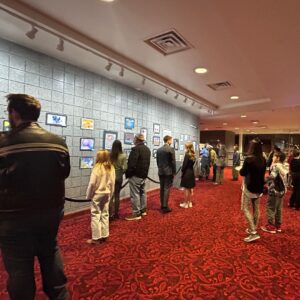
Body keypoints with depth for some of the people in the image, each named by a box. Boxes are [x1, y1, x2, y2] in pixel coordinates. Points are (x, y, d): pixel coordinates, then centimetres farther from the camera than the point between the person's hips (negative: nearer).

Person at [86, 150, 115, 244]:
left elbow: (92, 183, -16)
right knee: (105, 214, 14)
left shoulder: (97, 168, -17)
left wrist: (89, 195, -3)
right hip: (106, 194, 5)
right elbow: (112, 183, 3)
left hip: (97, 194, -5)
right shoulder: (111, 168, -2)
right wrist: (110, 194, 14)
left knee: (95, 215, 5)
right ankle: (104, 235, 24)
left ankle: (96, 238, 12)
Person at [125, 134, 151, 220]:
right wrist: (145, 173, 17)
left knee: (135, 194, -3)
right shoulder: (147, 149, 11)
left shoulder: (136, 149, -17)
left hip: (135, 175, -9)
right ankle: (143, 210, 29)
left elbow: (132, 163, -22)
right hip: (143, 174, 9)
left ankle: (136, 214, 2)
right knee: (142, 192, 18)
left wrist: (128, 174, -11)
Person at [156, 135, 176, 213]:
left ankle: (162, 205, 19)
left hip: (160, 172, 6)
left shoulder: (159, 149, 6)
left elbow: (157, 161, 10)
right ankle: (165, 207, 0)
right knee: (167, 189, -2)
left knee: (162, 189, 12)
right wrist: (174, 172, -3)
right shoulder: (171, 149, -11)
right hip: (168, 172, -6)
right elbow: (173, 162, -11)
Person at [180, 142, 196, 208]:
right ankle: (190, 202, 25)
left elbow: (184, 165, -18)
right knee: (190, 189, 15)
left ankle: (186, 203, 11)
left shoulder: (187, 155, -17)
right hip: (191, 172, 8)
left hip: (186, 173, -8)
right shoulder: (193, 155, 6)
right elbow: (192, 164, 7)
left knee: (186, 189, 2)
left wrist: (182, 170, -2)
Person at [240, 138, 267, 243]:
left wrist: (241, 169, 8)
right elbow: (262, 173, 13)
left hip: (249, 187, -7)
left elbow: (242, 173, -11)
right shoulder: (263, 159, 0)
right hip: (259, 187, 7)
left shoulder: (249, 159, -19)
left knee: (246, 209, 1)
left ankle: (253, 233, -4)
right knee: (256, 208, 16)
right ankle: (253, 229, 29)